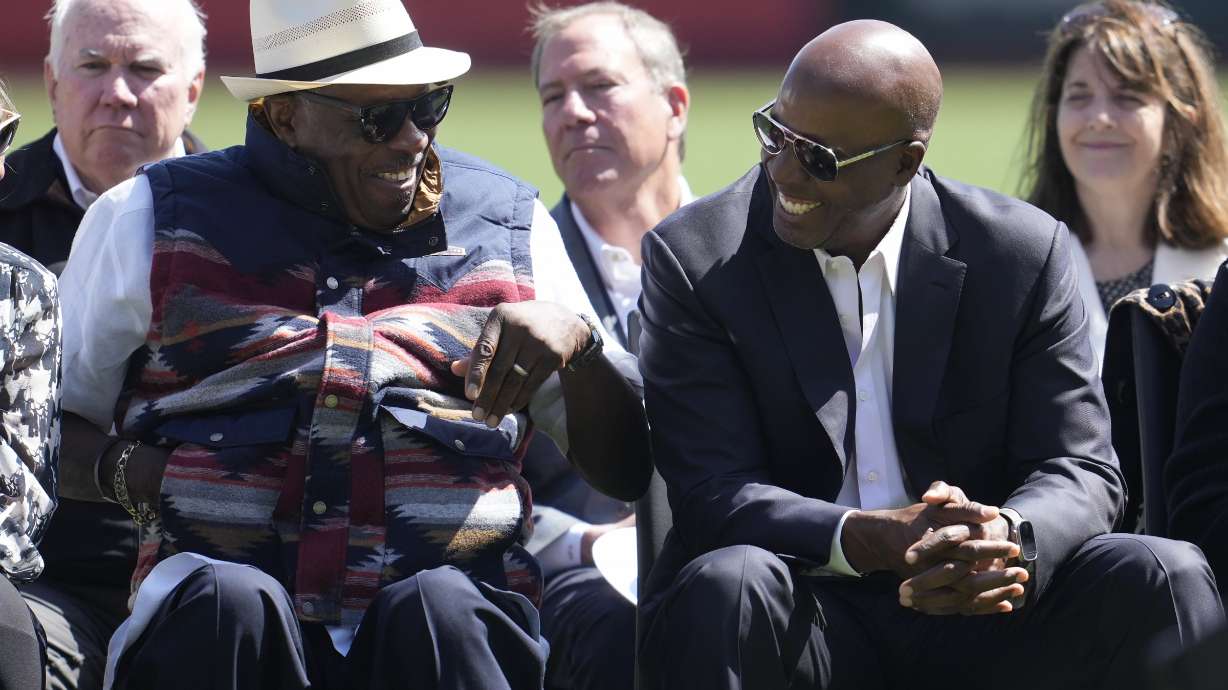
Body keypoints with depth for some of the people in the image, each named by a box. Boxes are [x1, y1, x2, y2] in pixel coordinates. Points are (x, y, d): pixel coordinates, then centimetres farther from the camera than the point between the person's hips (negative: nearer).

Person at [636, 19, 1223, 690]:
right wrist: (869, 540, -31)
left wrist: (1006, 538, -27)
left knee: (1167, 577, -22)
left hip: (976, 612, 2)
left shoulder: (1023, 252, 1)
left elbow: (1080, 472, -1)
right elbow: (712, 491, -11)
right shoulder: (694, 258, -3)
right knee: (725, 585, -36)